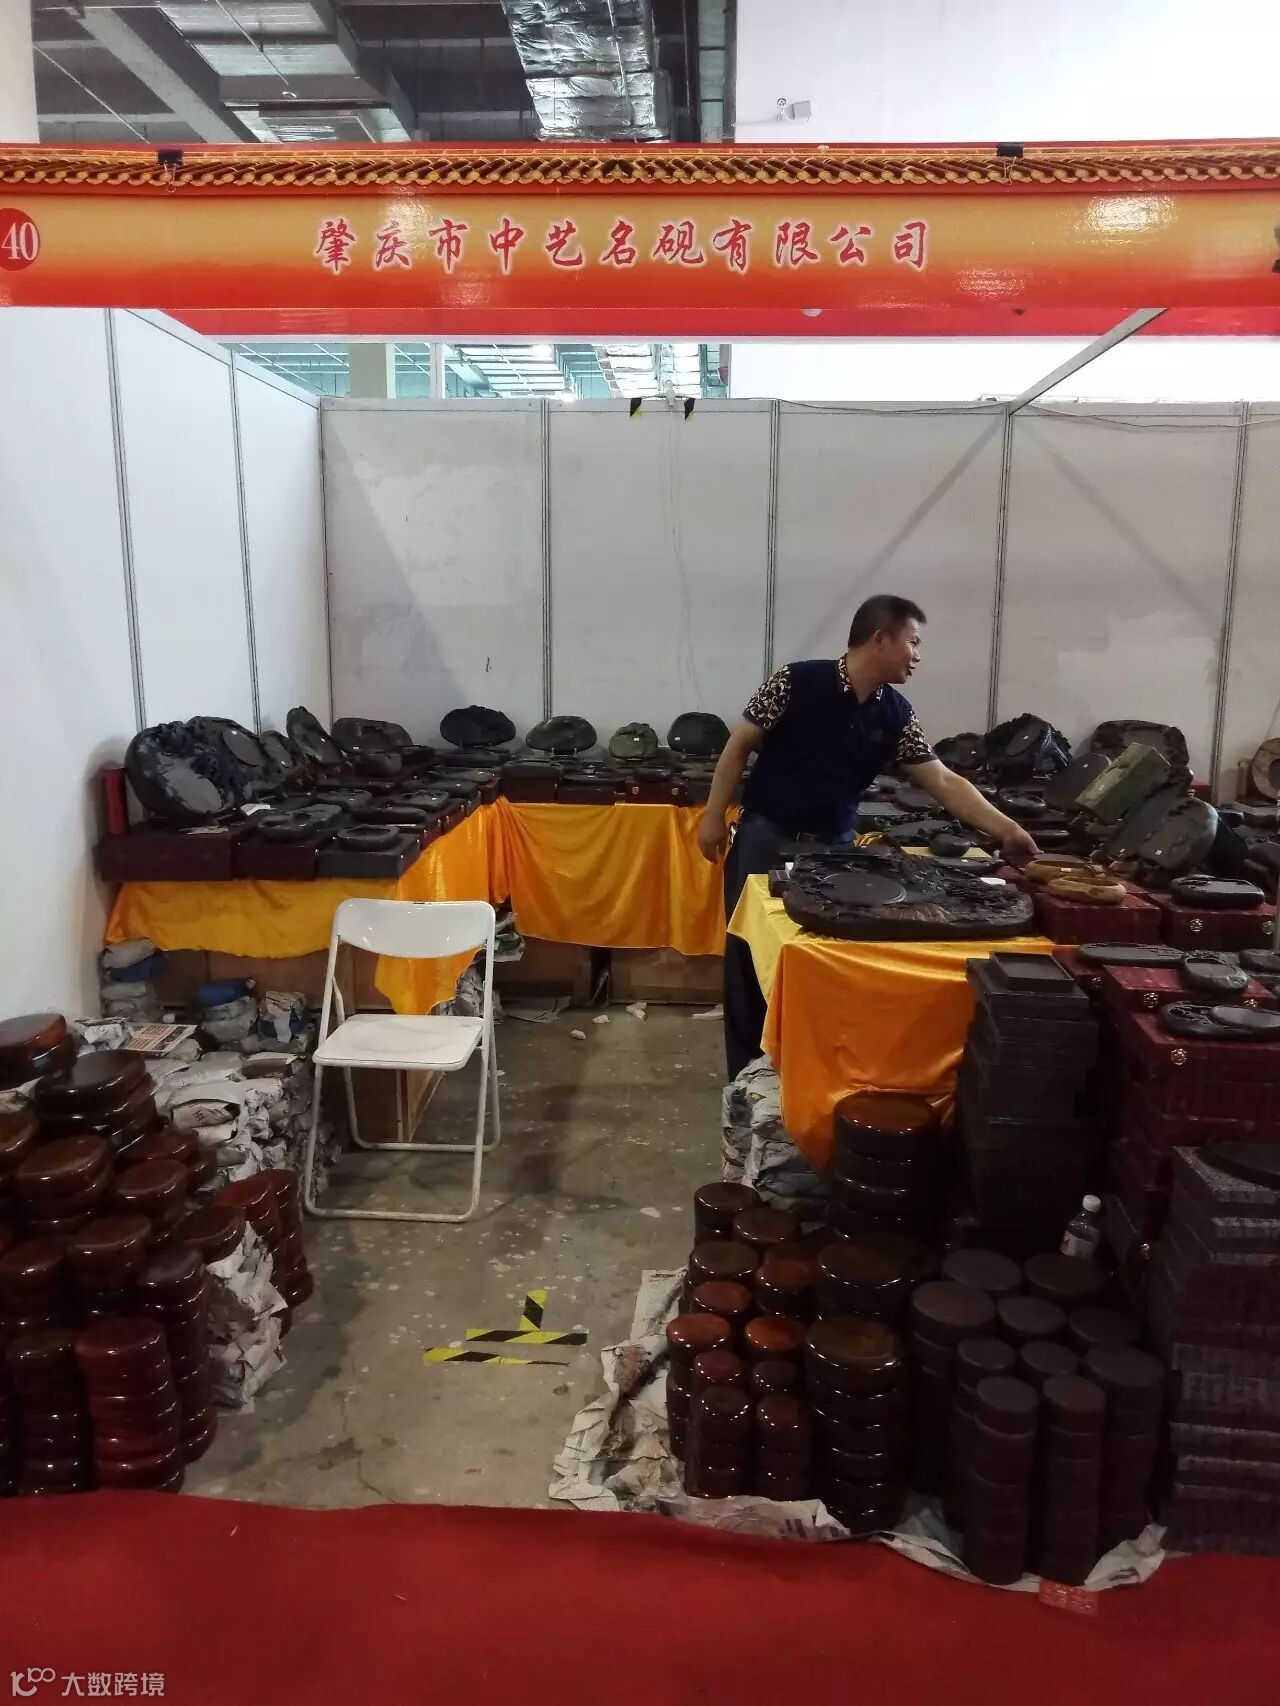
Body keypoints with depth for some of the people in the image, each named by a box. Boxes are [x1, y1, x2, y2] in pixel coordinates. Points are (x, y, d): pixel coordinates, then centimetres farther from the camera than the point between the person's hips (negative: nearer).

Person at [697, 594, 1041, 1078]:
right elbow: (740, 745, -6)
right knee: (749, 953, 2)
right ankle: (747, 1074, 15)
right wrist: (714, 816, -7)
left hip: (833, 846, 4)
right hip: (766, 837, -4)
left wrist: (1007, 830, -9)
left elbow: (944, 782, -1)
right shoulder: (797, 681, -12)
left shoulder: (897, 715, 1)